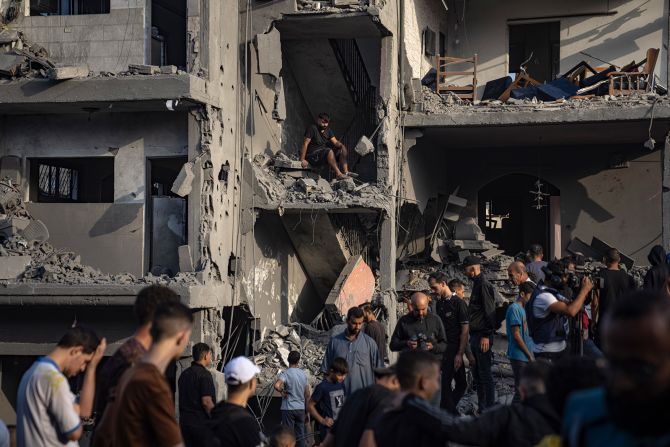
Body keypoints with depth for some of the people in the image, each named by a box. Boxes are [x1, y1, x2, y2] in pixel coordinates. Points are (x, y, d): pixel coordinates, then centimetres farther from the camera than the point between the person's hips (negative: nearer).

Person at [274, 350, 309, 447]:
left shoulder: (286, 373, -12)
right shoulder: (303, 374, 5)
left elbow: (277, 385, -32)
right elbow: (307, 394, 9)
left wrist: (282, 391, -12)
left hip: (288, 409, -5)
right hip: (301, 408, 5)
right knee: (300, 435, 10)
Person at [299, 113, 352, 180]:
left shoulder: (328, 130, 14)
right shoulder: (312, 129, -8)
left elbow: (335, 142, 5)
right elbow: (305, 144, -12)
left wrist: (341, 145, -20)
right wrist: (302, 160, -18)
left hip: (324, 153, 8)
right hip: (312, 155, -8)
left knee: (342, 149, -11)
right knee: (329, 151, -34)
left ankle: (345, 172, -24)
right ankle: (338, 174, -38)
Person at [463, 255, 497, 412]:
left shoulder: (484, 285, -12)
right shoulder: (477, 285, 18)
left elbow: (489, 311, -19)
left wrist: (486, 336, -22)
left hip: (482, 336, -10)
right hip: (475, 335, 10)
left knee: (485, 374, -6)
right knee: (477, 374, 14)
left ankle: (489, 409, -3)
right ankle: (481, 408, 21)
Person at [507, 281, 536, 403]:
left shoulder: (523, 309, 17)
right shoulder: (514, 308, -11)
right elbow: (516, 334, -15)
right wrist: (529, 355, -12)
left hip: (526, 357, 9)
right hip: (519, 357, -9)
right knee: (521, 391, -8)